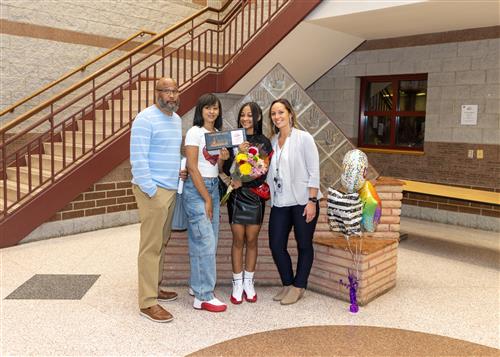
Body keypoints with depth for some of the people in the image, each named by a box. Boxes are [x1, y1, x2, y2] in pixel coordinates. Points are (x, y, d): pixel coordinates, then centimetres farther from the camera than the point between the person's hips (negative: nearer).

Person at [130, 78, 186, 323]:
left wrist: (181, 168, 7)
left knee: (161, 243, 15)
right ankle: (147, 303, 3)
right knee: (151, 246, -5)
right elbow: (138, 158, -17)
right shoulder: (145, 119, -11)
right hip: (153, 190, -8)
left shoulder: (176, 119, 15)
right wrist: (151, 190, -18)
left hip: (171, 189, 8)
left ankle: (154, 288, 29)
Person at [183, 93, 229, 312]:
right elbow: (192, 167, -14)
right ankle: (203, 296, -1)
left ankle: (197, 285, 24)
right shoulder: (195, 132, -9)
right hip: (196, 189, -8)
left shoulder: (219, 134, 13)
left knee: (208, 242, 11)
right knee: (206, 242, -9)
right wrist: (207, 198, -14)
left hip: (213, 187, 8)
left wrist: (224, 159, -5)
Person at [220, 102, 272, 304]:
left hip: (255, 195, 0)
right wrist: (239, 153, -18)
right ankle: (237, 284, 13)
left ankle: (249, 283, 19)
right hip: (236, 196, 0)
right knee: (238, 240, 2)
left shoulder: (264, 142, 3)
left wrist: (242, 183, -13)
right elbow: (226, 169, -2)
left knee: (251, 240, 5)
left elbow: (264, 174, -4)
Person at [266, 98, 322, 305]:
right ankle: (287, 284, 24)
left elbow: (314, 172, -9)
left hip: (302, 202, -5)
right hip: (280, 202, 5)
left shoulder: (303, 138, -6)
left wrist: (312, 201, -14)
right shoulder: (272, 141, 9)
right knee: (276, 245, 5)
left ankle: (298, 287, 22)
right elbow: (270, 172, 11)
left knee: (304, 245, 7)